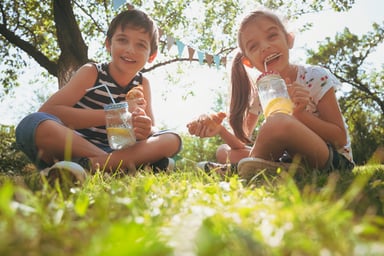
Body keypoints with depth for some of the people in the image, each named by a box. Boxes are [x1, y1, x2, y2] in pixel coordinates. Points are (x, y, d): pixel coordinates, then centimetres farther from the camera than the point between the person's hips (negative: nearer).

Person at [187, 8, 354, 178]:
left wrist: (300, 113, -28)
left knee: (279, 122, -34)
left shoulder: (317, 78, -13)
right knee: (223, 151, -3)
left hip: (336, 159, -5)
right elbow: (243, 144, 2)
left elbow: (340, 138, -13)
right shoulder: (259, 93, 0)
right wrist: (220, 130, -20)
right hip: (293, 157, 5)